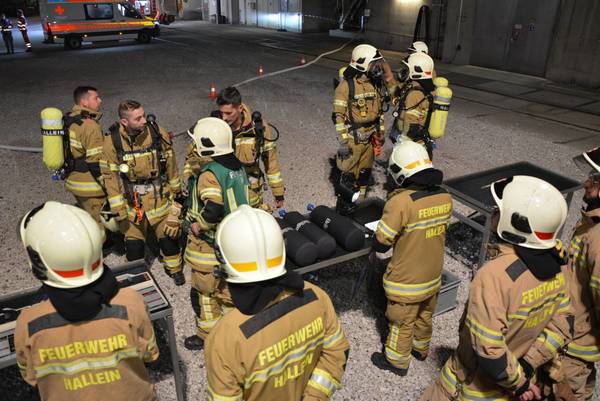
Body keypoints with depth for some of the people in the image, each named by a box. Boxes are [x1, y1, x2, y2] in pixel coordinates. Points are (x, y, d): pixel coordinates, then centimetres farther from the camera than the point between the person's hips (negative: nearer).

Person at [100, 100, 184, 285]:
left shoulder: (158, 134, -12)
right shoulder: (111, 142, -14)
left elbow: (171, 164, 1)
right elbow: (110, 176, -8)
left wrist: (176, 191, 9)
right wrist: (118, 210, -8)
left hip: (160, 196, 1)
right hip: (131, 199, 0)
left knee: (169, 235, 8)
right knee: (133, 241, 8)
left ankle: (174, 268, 35)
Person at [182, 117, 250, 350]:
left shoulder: (209, 173, -23)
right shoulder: (237, 167, 2)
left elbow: (214, 209, -35)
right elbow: (245, 198, 8)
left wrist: (197, 225, -19)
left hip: (210, 245, -8)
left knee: (203, 291, 11)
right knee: (227, 288, 23)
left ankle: (208, 336, 26)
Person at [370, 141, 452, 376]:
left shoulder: (401, 201, -29)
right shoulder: (445, 197, -9)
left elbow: (381, 243, -22)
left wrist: (379, 252, 1)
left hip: (406, 278, -6)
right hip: (433, 274, 6)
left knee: (402, 322, 15)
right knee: (425, 315, 27)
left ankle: (397, 361, 36)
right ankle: (421, 349, 50)